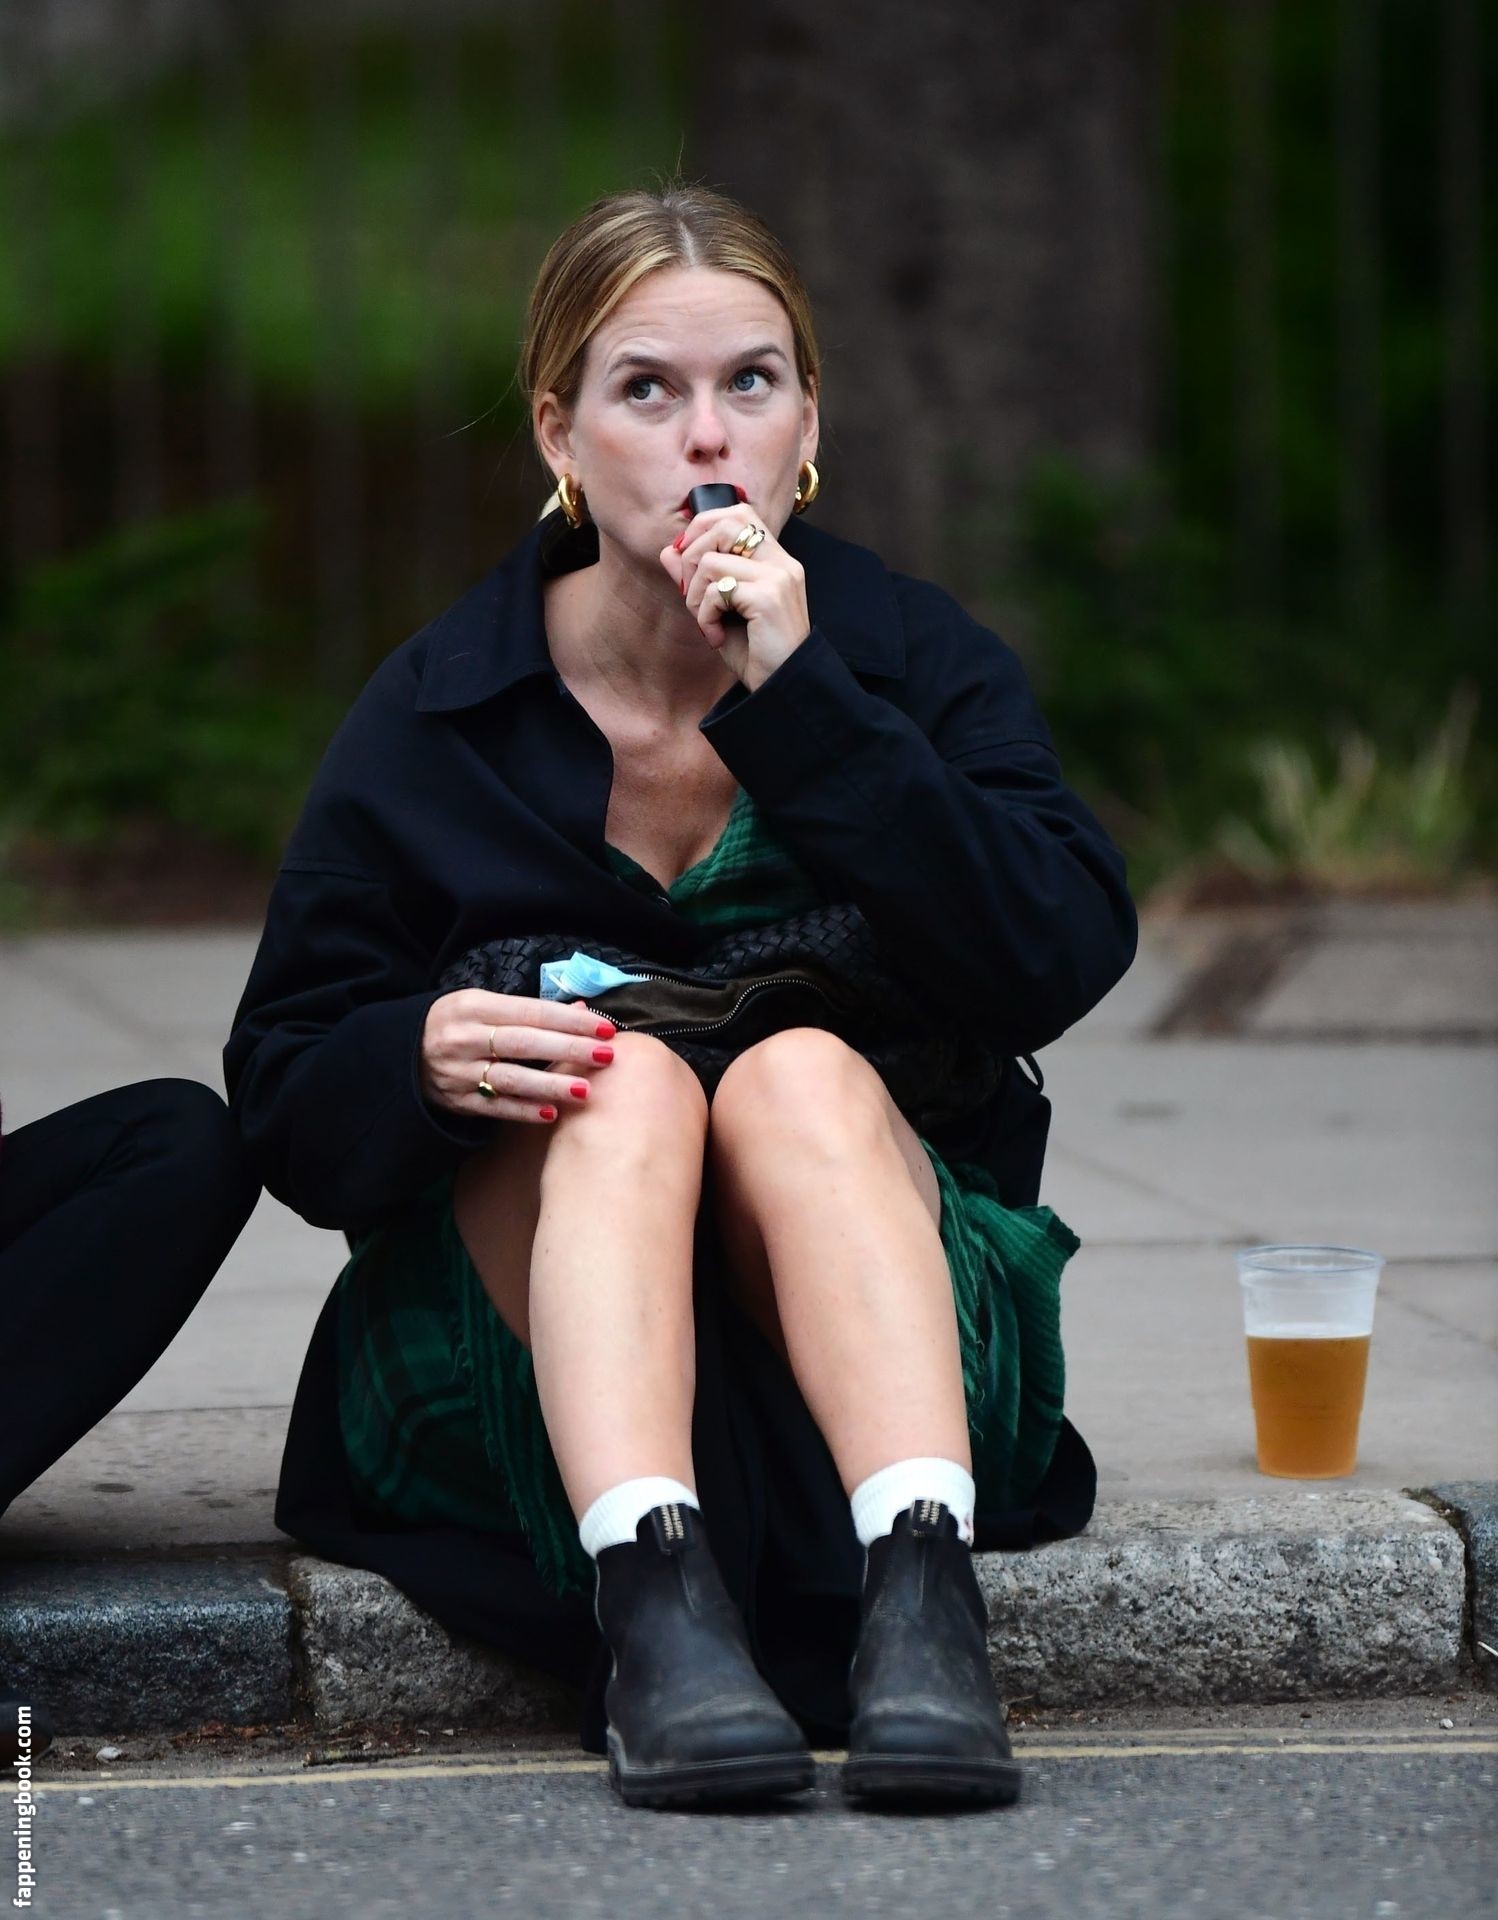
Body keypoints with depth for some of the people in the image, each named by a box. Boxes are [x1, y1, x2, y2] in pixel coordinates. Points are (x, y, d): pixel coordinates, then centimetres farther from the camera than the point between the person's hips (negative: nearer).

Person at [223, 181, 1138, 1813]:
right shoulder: (434, 716, 1)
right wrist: (426, 1057, -23)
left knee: (799, 1071, -30)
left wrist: (799, 698, -21)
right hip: (535, 1349, 0)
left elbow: (1064, 962, -15)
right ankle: (652, 1607, -51)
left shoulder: (912, 655, 2)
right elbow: (283, 1098, 1)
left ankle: (921, 1593, -49)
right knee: (628, 1078, -30)